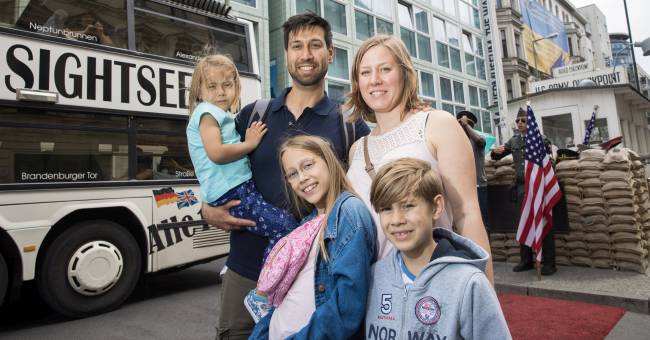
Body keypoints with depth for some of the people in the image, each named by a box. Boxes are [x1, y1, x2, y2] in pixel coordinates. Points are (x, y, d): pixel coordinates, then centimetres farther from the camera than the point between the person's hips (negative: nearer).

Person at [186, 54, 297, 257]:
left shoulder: (222, 115, 24)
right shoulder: (207, 111, -5)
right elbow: (216, 153, -20)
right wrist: (250, 144, -10)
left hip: (240, 188, 10)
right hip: (231, 193, -10)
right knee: (287, 227, -18)